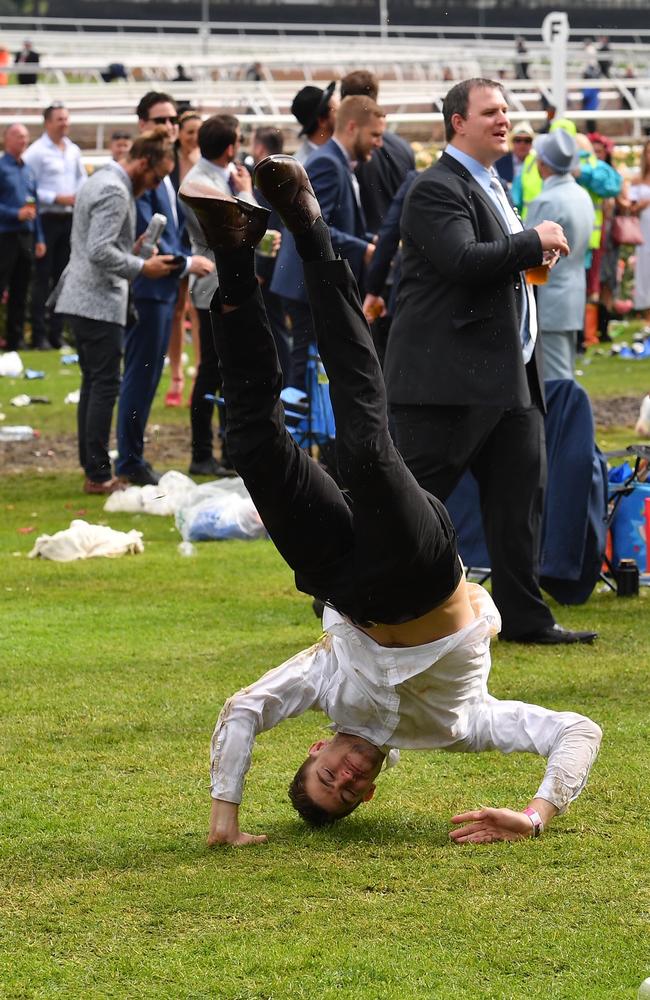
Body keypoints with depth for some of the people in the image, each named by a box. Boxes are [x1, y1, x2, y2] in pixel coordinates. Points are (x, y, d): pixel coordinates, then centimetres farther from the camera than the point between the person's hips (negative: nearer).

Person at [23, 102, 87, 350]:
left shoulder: (73, 151, 10)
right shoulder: (37, 152, -11)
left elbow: (82, 178, 19)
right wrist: (57, 199, -17)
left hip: (70, 218, 6)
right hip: (47, 218, -6)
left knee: (62, 277, 9)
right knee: (42, 278, -4)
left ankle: (56, 332, 16)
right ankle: (39, 334, 0)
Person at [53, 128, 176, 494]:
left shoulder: (101, 181, 16)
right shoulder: (115, 192, -17)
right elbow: (100, 251, -24)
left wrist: (132, 249, 14)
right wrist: (141, 268, -15)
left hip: (82, 297, 11)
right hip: (99, 302, -11)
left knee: (94, 382, 13)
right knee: (105, 384, -8)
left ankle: (92, 467, 17)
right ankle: (99, 474, -8)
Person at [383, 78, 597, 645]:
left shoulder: (492, 187, 20)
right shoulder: (437, 189, -12)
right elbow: (463, 259, -26)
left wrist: (534, 259, 12)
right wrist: (534, 242, -17)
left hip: (509, 379, 9)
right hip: (449, 379, -9)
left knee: (522, 492, 7)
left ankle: (525, 618, 12)